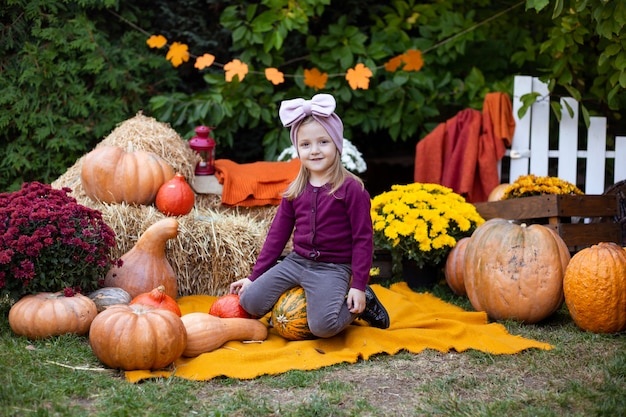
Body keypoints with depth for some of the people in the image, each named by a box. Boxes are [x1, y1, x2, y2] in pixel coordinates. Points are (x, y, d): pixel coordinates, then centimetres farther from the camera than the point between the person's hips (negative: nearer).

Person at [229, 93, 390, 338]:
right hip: (296, 262, 6)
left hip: (332, 269, -5)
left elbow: (363, 239, -8)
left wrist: (358, 286, -12)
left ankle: (362, 301, 4)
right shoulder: (295, 191, 8)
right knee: (250, 301, -11)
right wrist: (254, 276, 12)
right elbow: (277, 235, 14)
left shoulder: (351, 189, -8)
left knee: (322, 325, -28)